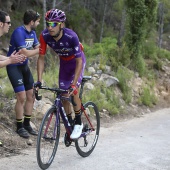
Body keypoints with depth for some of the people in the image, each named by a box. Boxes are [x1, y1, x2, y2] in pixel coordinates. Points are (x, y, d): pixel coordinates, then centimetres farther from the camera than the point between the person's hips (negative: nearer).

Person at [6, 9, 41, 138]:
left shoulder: (32, 32, 5)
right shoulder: (19, 32, -21)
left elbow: (38, 48, 1)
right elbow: (25, 53, -26)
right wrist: (40, 50, -18)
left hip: (24, 66, 8)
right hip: (14, 67, -8)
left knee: (31, 96, 7)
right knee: (22, 97, -11)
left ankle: (27, 124, 19)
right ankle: (19, 127, 3)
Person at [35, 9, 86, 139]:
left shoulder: (71, 36, -38)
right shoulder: (45, 36, -26)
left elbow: (79, 62, -33)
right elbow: (41, 58, -17)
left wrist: (73, 84, -39)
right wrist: (39, 81, -25)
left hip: (77, 61, -4)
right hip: (64, 62, 4)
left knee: (73, 91, -19)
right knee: (63, 94, 2)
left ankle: (78, 123, -2)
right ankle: (69, 122, 20)